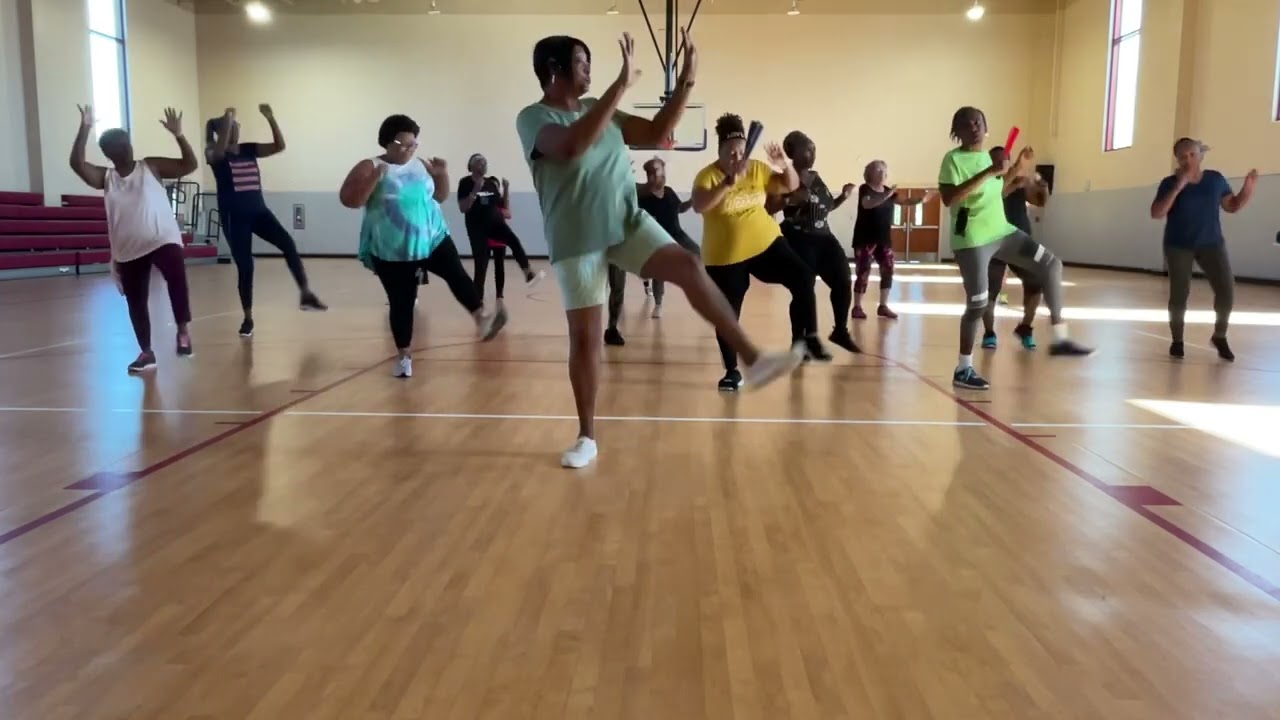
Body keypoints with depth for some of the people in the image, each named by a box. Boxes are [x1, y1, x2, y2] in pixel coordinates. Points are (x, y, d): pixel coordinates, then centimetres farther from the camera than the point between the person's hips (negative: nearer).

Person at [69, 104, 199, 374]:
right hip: (128, 250, 3)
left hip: (163, 240, -3)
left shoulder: (151, 167, 3)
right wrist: (85, 128, -16)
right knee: (135, 303, 8)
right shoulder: (105, 177, 6)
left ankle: (183, 330, -14)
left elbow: (190, 165, -3)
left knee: (177, 279, -31)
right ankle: (146, 352, 22)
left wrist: (178, 134, -13)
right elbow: (77, 163, -11)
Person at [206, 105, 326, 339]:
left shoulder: (249, 149, 9)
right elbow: (220, 148, -29)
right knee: (245, 266, -1)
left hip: (258, 210, 4)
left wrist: (270, 118, -10)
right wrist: (226, 119, -27)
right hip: (234, 216, -4)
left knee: (288, 244, -19)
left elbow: (279, 146, -2)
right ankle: (248, 318, 12)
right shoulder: (214, 154, -3)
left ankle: (306, 294, -17)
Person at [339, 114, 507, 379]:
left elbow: (440, 196, 18)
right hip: (392, 250, -4)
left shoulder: (422, 165, 7)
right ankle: (404, 355, 12)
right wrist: (374, 178, -28)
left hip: (432, 238, 4)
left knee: (456, 273, -17)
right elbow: (348, 199, -17)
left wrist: (442, 174, -1)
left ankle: (481, 318, -17)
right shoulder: (370, 168, -7)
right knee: (402, 302, 2)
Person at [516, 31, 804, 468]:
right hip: (576, 241, -4)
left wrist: (686, 82, 2)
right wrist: (622, 84, -32)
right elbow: (573, 145, -31)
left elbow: (657, 133, 13)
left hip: (628, 221, 4)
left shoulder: (600, 109, 10)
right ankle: (587, 437, 15)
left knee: (688, 268, -20)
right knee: (584, 336, 1)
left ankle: (753, 360, -19)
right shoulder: (533, 118, -10)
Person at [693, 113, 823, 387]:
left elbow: (791, 186, 7)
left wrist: (785, 165, -13)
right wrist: (729, 182, -41)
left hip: (766, 243, 3)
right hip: (725, 257, -3)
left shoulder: (757, 169, 0)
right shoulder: (708, 175, -13)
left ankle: (809, 338, -6)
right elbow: (698, 206, -31)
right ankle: (732, 371, 17)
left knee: (803, 277, -18)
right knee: (727, 315, 2)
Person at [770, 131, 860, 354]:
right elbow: (768, 208, -17)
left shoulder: (816, 177, 14)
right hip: (799, 241, -7)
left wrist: (842, 197, 9)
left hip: (824, 238, 8)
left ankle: (840, 331, 23)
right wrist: (790, 200, -31)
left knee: (843, 281, 6)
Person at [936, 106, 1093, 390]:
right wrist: (988, 172, -28)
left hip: (1003, 231, 8)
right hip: (971, 241, -8)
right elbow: (948, 198, -26)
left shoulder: (987, 156, 12)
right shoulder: (953, 159, -12)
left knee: (1051, 264, 1)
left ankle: (1059, 339, 6)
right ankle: (963, 370, 7)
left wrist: (1017, 169, 13)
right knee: (978, 304, -8)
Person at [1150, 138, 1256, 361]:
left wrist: (1247, 189, -8)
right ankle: (1177, 340, 10)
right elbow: (1156, 213, -19)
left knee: (1227, 290, -5)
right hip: (1178, 247, -2)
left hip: (1212, 244, 2)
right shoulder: (1170, 183, -8)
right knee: (1179, 293, -8)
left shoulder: (1216, 179, 1)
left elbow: (1233, 206, 10)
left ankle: (1219, 337, 16)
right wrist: (1178, 187, -25)